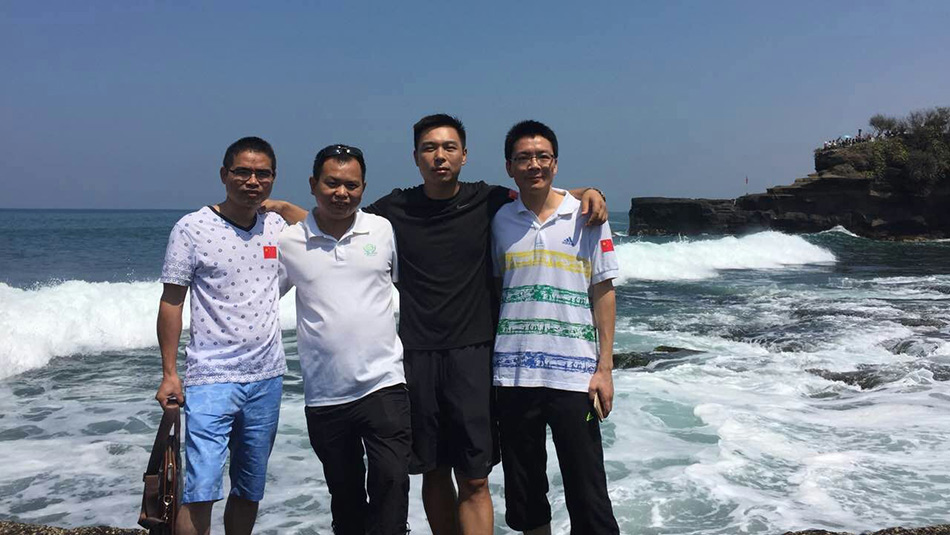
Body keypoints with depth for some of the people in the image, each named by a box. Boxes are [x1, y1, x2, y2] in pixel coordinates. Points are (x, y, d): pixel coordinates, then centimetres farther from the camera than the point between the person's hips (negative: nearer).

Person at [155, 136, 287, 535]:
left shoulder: (277, 227, 5)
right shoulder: (193, 228, -6)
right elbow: (171, 301, -4)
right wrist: (169, 374, -6)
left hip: (266, 378, 5)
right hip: (211, 378, -4)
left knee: (249, 491, 15)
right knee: (200, 491, -9)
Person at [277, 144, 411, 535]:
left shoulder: (384, 231, 2)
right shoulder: (289, 243, 1)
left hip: (383, 384, -1)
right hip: (324, 396, 1)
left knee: (391, 481, -12)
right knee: (344, 494, 15)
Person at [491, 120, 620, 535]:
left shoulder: (586, 217, 1)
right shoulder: (500, 221, 6)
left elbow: (603, 294, 2)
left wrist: (604, 368, -4)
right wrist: (486, 367, 7)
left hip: (574, 374, -2)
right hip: (514, 375, 3)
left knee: (586, 491, 2)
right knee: (524, 491, 13)